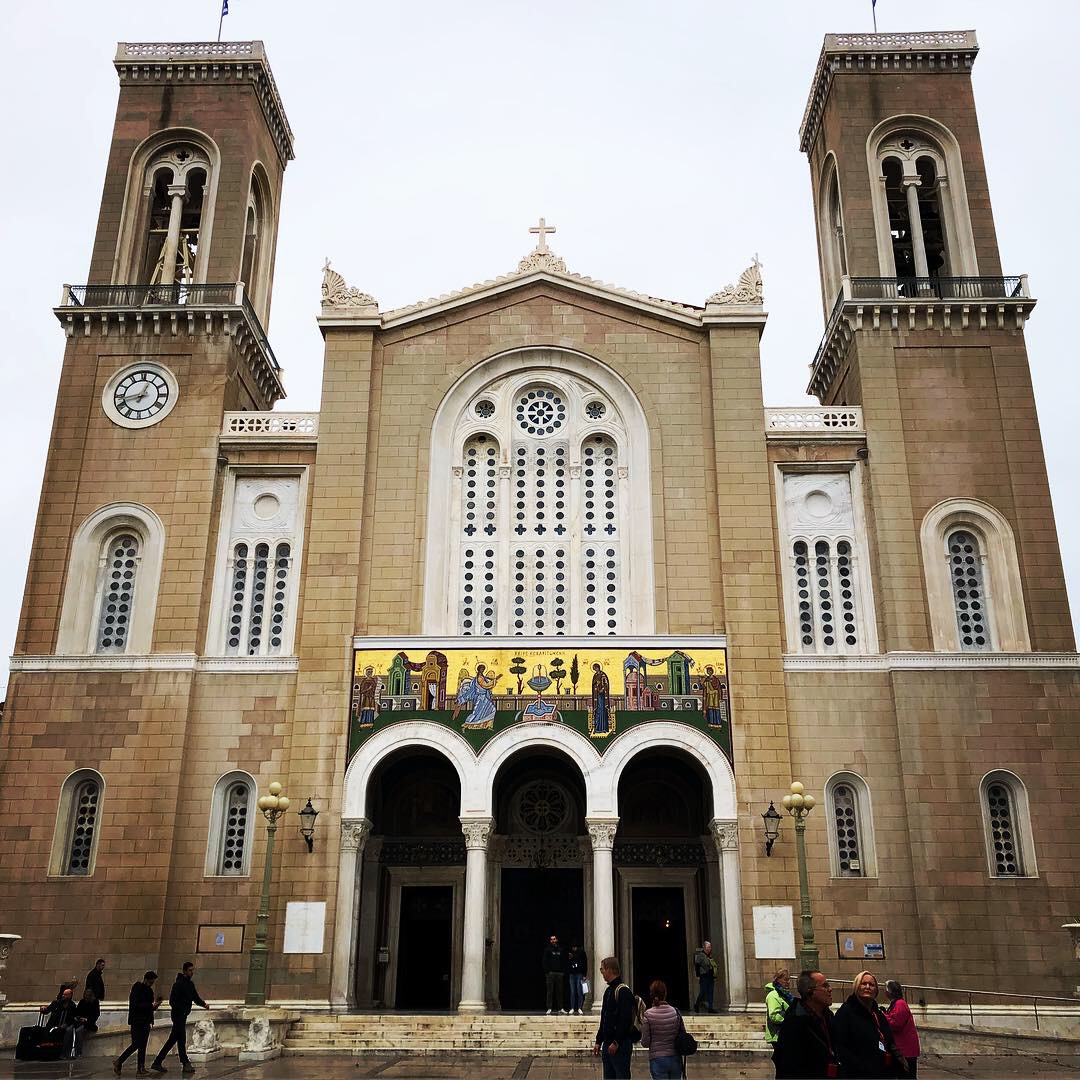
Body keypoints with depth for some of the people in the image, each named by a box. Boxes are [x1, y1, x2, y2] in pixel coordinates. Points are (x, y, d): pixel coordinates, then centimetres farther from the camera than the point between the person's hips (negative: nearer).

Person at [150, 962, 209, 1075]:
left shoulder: (190, 984, 13)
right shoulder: (178, 984, -15)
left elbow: (196, 998, 13)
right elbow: (172, 1001, -19)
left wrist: (204, 1004, -5)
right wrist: (182, 1009, -29)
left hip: (183, 1015, 9)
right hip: (178, 1014, -9)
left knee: (172, 1039, 12)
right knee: (181, 1040, -5)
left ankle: (157, 1063, 18)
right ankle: (185, 1064, -1)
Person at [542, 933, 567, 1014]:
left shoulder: (561, 950, 11)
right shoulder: (547, 950, 4)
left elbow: (564, 962, 11)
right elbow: (545, 962, -1)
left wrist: (564, 972, 2)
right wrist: (546, 971, -11)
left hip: (559, 973, 3)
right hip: (550, 972, -3)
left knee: (559, 991, 5)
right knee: (549, 991, -3)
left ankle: (560, 1008, 10)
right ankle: (549, 1008, -2)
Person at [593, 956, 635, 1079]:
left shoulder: (623, 991, -13)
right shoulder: (609, 991, 17)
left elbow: (626, 1020, -20)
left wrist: (616, 1042, -21)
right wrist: (598, 1041, 16)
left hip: (621, 1044, -9)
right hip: (608, 1044, 9)